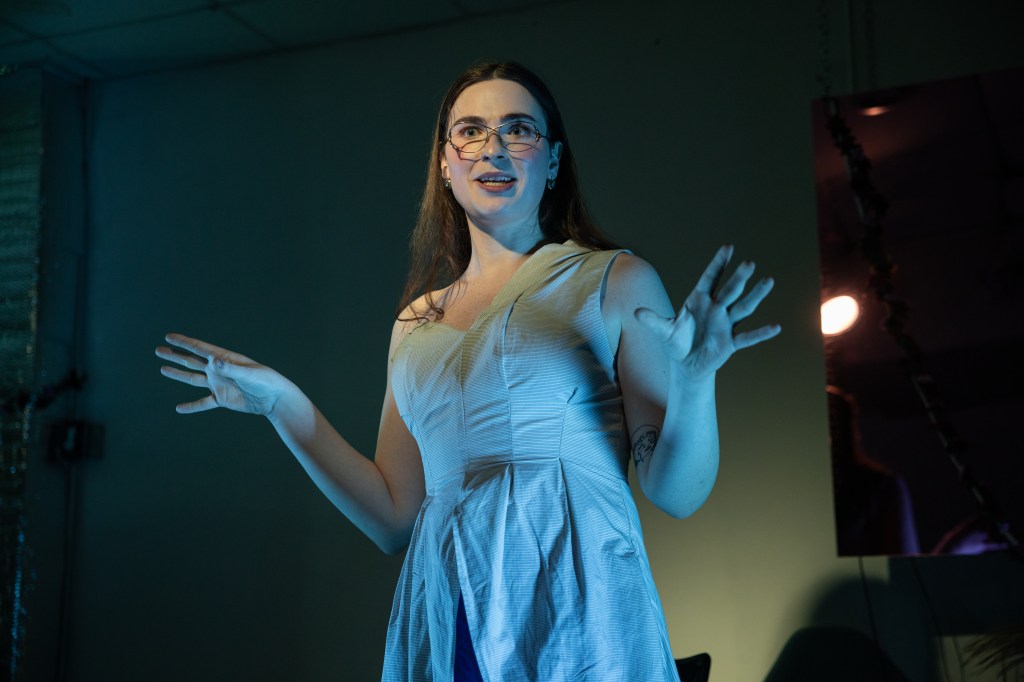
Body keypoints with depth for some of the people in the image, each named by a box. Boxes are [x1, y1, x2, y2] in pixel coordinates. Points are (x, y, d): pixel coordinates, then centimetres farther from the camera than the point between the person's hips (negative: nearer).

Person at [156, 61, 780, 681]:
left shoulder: (616, 281, 1)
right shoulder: (417, 321, 12)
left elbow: (676, 493, -5)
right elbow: (395, 521, 9)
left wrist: (695, 379, -23)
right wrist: (284, 405, 7)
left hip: (579, 617, -3)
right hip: (444, 627, 4)